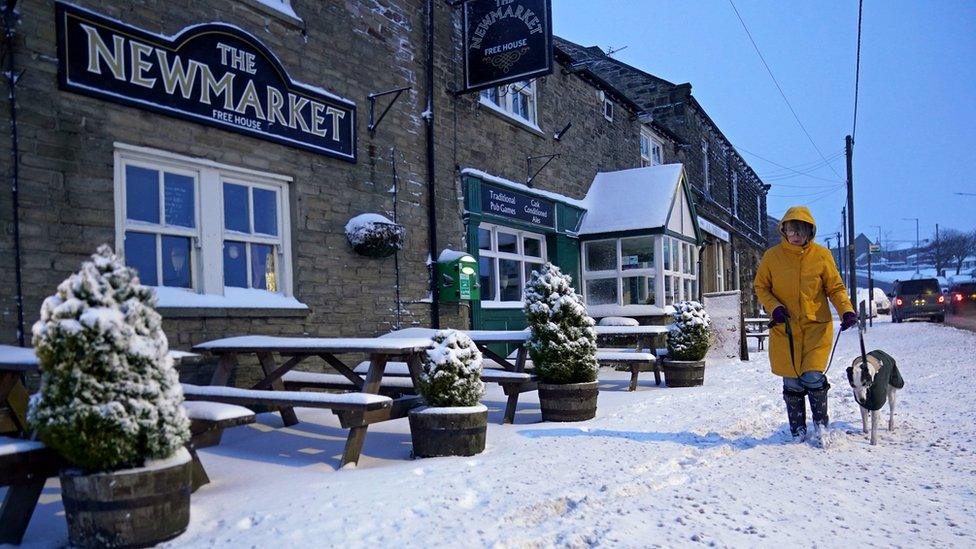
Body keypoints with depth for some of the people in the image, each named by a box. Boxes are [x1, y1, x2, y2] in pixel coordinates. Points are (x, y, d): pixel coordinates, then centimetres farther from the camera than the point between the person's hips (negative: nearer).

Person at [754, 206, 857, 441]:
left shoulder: (822, 255, -1)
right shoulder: (772, 256, -1)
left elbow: (835, 287, 4)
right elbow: (760, 287, 7)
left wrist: (846, 310, -14)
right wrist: (774, 307, -10)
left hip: (817, 325, -1)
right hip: (785, 328, 1)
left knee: (812, 377, -11)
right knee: (792, 382, 4)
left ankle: (821, 420, 16)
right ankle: (797, 428, 23)